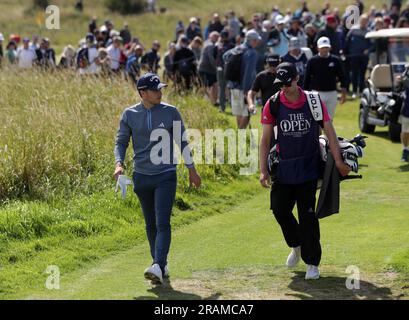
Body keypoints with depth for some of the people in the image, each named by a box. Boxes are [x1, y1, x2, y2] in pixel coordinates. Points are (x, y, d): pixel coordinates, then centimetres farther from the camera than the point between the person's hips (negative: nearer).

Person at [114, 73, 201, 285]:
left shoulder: (170, 112, -2)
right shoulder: (130, 114, 1)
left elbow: (182, 142, 5)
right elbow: (121, 141, 6)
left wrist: (191, 169, 7)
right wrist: (119, 164, -12)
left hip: (165, 175, -3)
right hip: (141, 176, 3)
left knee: (162, 223, -14)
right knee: (150, 225, 10)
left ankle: (158, 267, -25)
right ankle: (162, 265, 21)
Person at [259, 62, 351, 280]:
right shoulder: (273, 104, -4)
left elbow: (329, 131, -5)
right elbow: (266, 139, -1)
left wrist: (338, 161, -12)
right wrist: (263, 170, -8)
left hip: (308, 166, -2)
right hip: (283, 167, 2)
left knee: (307, 214, -3)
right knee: (279, 209, -1)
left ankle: (312, 263, 7)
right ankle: (296, 245, 29)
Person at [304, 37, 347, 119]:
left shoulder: (336, 60, 2)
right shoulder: (312, 61, -2)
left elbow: (342, 77, 6)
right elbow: (307, 78, 2)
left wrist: (344, 92, 0)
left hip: (332, 94, 2)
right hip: (317, 93, -2)